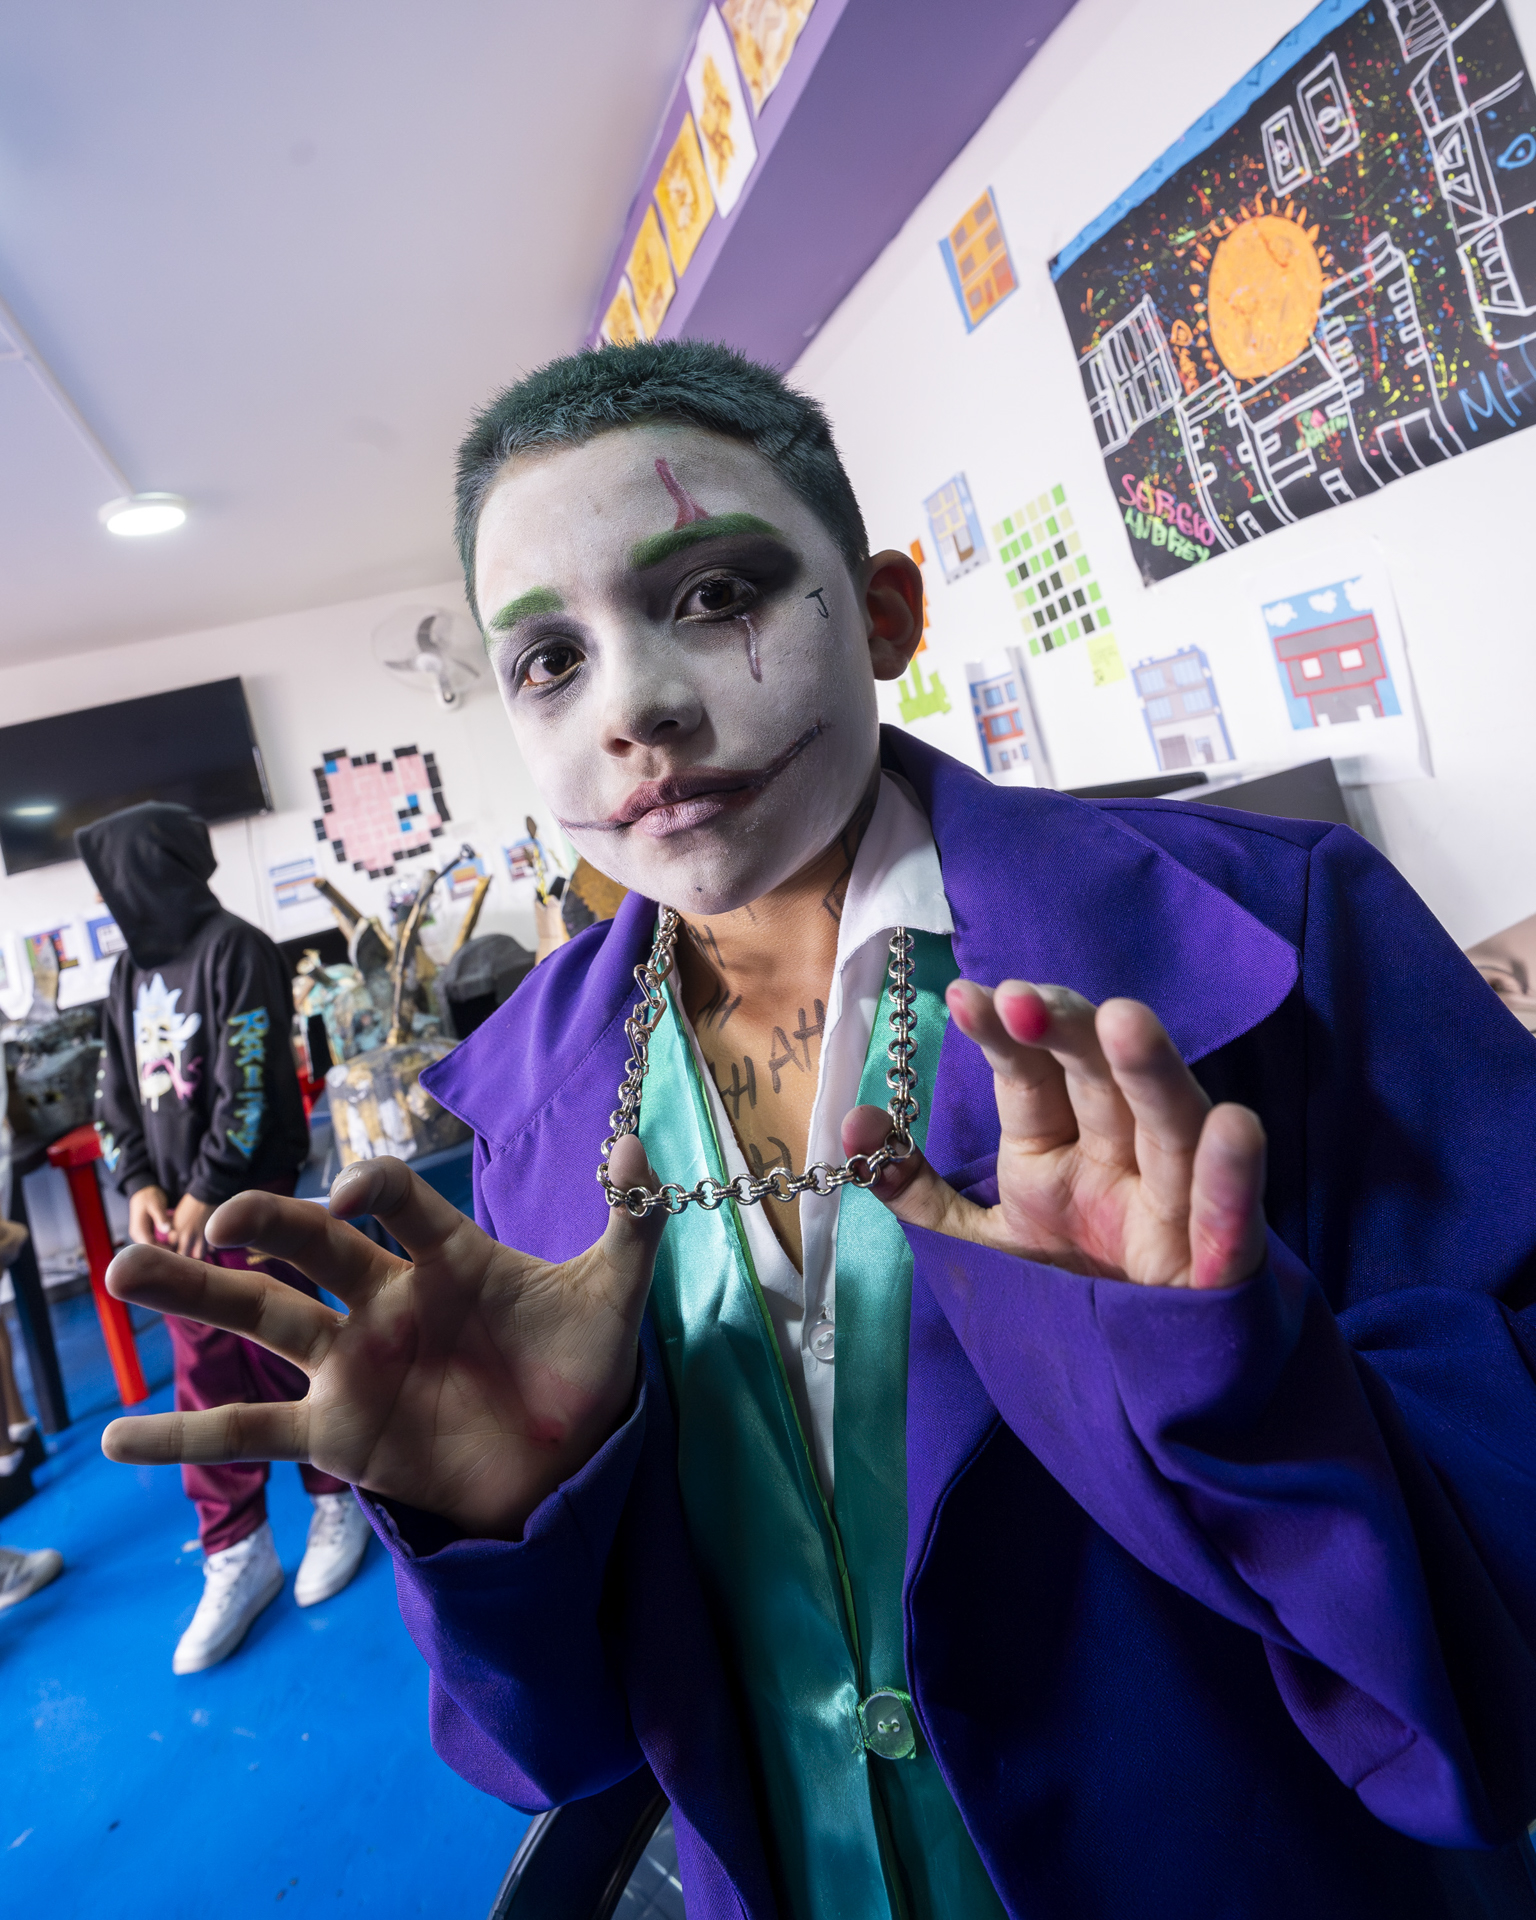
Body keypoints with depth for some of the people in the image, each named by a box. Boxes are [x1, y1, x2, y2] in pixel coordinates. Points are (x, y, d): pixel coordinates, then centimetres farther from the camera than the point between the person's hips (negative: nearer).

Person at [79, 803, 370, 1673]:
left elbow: (251, 1087, -15)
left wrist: (207, 1192, -14)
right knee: (207, 1381, 9)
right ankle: (237, 1554, 20)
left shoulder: (234, 951, -9)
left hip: (248, 1196, -6)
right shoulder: (132, 973, 13)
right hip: (173, 1208, 6)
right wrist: (141, 1187, -1)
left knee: (286, 1359, 3)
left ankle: (339, 1502, 25)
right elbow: (115, 1094, 12)